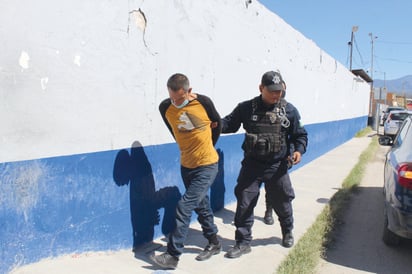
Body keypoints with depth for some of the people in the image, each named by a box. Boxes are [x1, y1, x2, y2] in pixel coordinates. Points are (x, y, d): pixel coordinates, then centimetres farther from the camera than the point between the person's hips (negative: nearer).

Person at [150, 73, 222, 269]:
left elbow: (217, 124, 4)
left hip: (207, 165, -4)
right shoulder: (165, 107, -6)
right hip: (186, 165, 5)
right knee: (201, 206, 17)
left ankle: (173, 255, -2)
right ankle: (214, 243, 36)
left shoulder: (203, 102, -15)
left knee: (184, 207, -11)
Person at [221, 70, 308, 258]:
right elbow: (230, 123, 2)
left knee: (282, 202, 16)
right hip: (251, 165, 0)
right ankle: (243, 242, 16)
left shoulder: (289, 110, -2)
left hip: (277, 166, 1)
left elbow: (300, 134, 5)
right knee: (244, 204, 1)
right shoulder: (246, 108, -4)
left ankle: (287, 232, 45)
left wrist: (299, 150, -12)